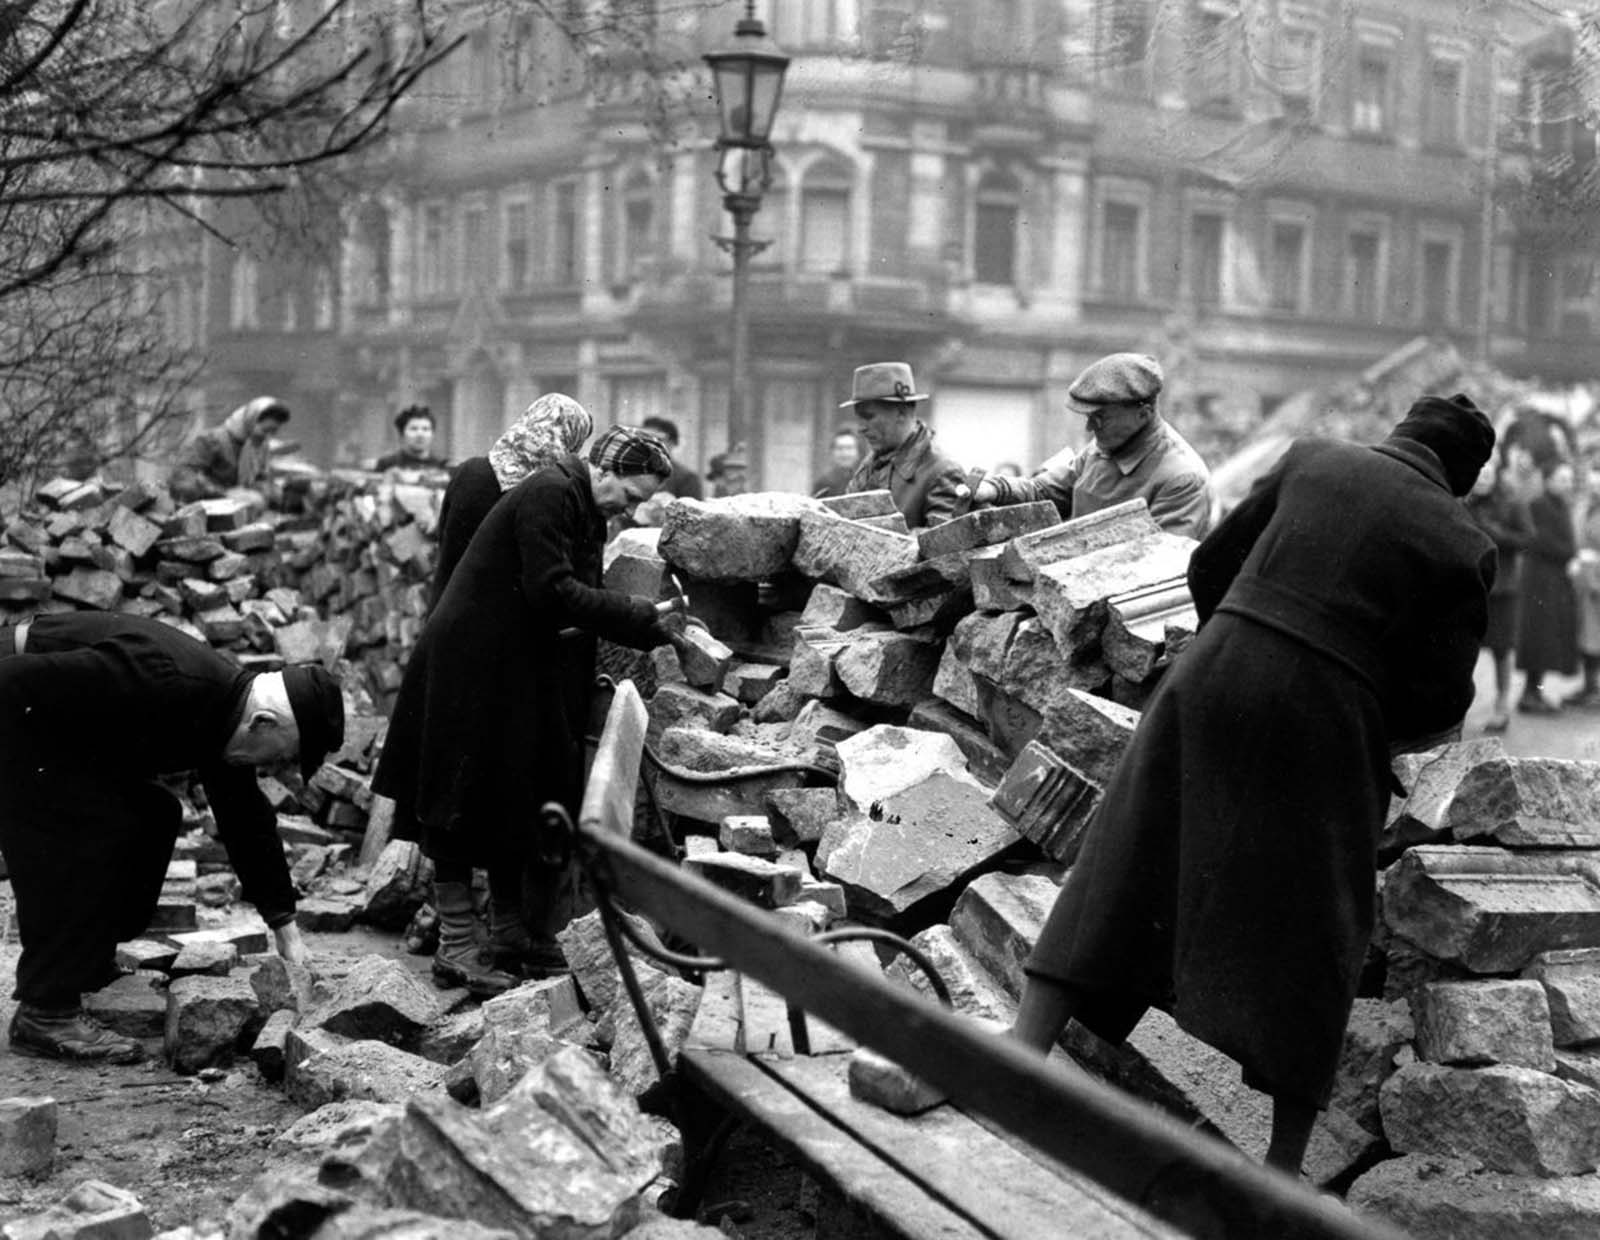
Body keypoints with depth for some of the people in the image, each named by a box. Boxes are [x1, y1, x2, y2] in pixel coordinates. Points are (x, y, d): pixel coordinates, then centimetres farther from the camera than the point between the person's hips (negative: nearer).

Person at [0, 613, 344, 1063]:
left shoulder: (223, 705, -2)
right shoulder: (161, 683, -34)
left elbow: (246, 822, 7)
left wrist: (285, 926, 8)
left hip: (57, 729, 10)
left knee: (152, 817, 9)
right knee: (92, 832, -17)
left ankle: (92, 970, 20)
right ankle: (45, 1014, -12)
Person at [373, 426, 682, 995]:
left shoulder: (586, 511, 12)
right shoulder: (548, 494, -19)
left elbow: (580, 598, 12)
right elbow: (551, 592, -25)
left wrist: (651, 628, -3)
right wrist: (638, 616, -21)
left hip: (520, 677, 10)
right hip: (471, 667, -10)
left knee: (511, 806, 13)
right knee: (466, 806, -5)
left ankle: (511, 936, 20)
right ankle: (456, 948, -2)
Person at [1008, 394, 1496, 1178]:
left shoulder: (1312, 460, 10)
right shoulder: (1461, 546, 3)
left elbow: (1210, 565, 14)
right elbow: (1441, 700, 1)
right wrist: (1383, 734, 21)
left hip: (1213, 674, 2)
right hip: (1325, 717, -2)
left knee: (1127, 866, 10)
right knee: (1308, 932, 8)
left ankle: (1026, 1047, 3)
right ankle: (1284, 1160, 13)